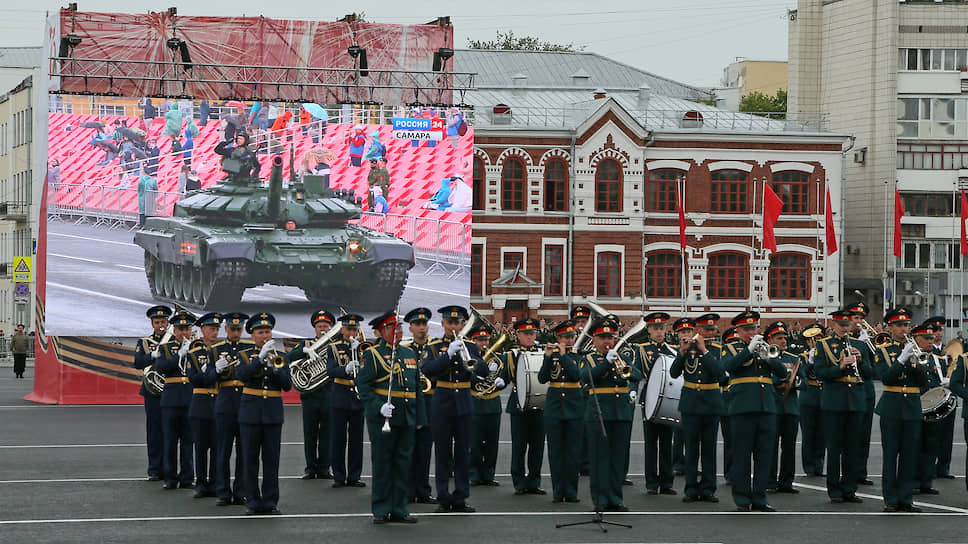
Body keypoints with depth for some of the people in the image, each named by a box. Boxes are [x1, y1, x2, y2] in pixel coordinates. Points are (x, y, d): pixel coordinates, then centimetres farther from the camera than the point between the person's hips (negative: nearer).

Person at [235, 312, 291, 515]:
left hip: (273, 413, 1)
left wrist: (274, 367, -14)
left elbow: (287, 385, 1)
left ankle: (270, 500, 6)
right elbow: (242, 376, -16)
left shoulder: (279, 356, 10)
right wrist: (261, 358, -23)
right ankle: (252, 501, 5)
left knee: (271, 459, 1)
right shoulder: (245, 356, 5)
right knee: (250, 459, -1)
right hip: (251, 412, -1)